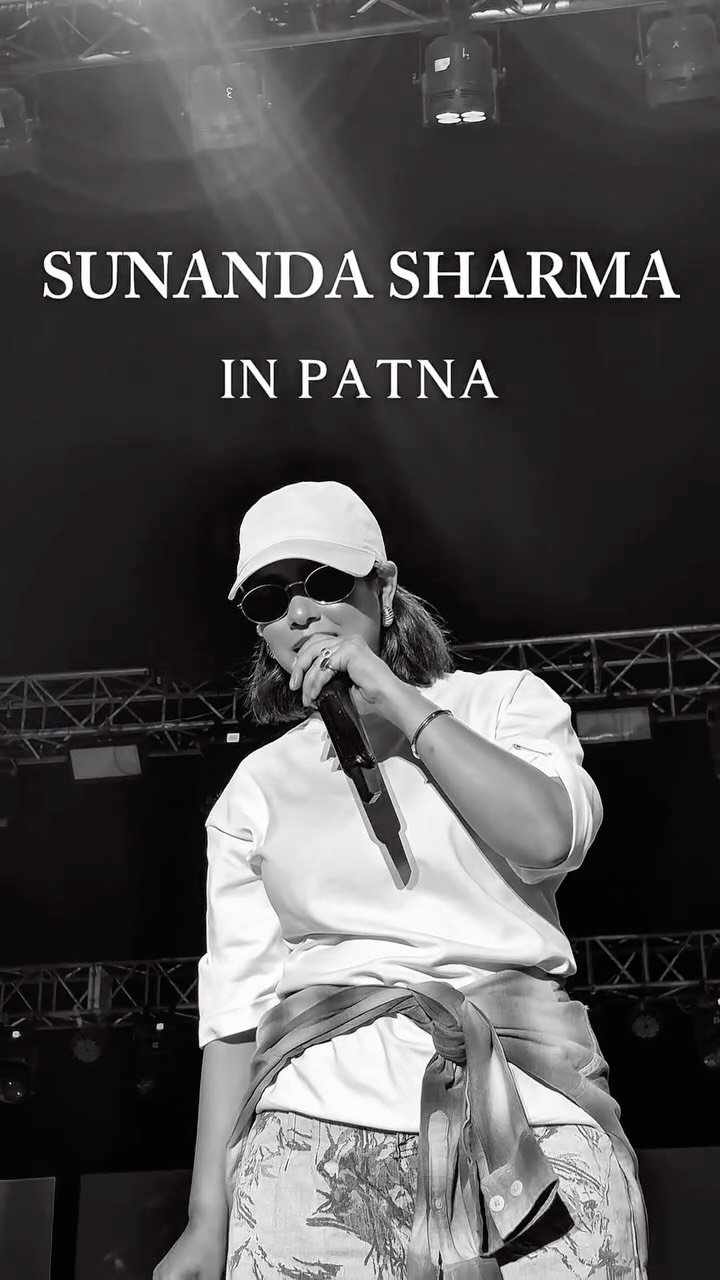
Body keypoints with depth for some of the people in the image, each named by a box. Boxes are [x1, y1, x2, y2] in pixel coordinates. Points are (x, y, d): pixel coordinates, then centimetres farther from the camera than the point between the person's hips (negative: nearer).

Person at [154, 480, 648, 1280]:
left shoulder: (503, 702, 13)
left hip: (533, 1119, 0)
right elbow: (236, 1000, 9)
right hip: (323, 1121, 1)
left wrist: (398, 702, -4)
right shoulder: (257, 788, 15)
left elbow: (549, 837, -7)